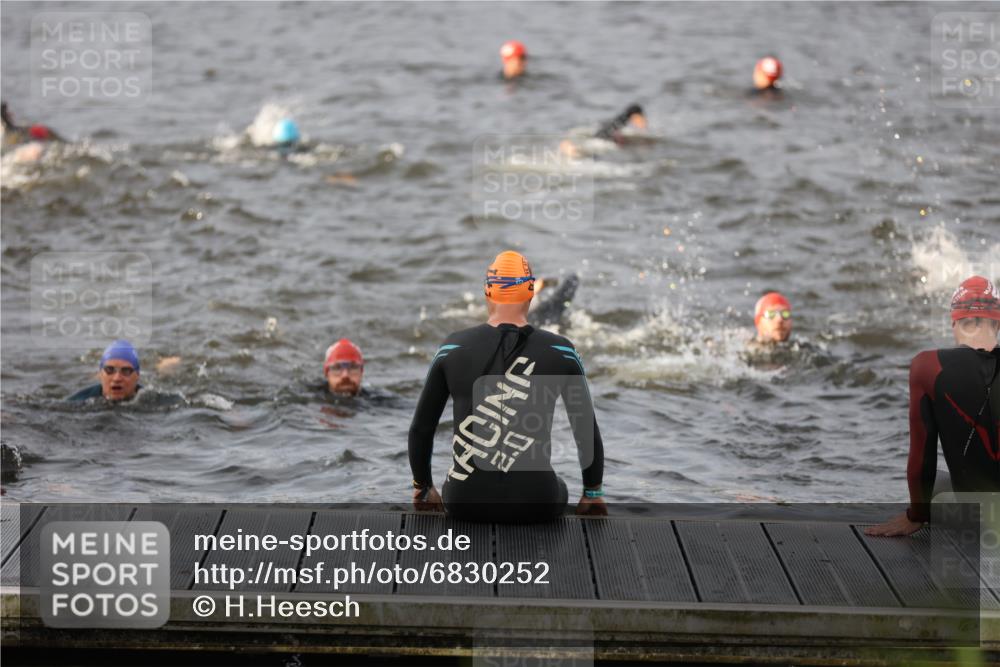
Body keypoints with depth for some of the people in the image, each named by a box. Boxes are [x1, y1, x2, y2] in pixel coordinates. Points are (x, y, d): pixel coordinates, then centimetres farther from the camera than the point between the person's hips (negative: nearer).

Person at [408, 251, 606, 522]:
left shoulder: (453, 349, -1)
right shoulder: (560, 353, -4)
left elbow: (421, 428, 5)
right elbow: (587, 429, 3)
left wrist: (423, 488, 21)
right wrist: (592, 493, 17)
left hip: (466, 502, 0)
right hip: (534, 504, 0)